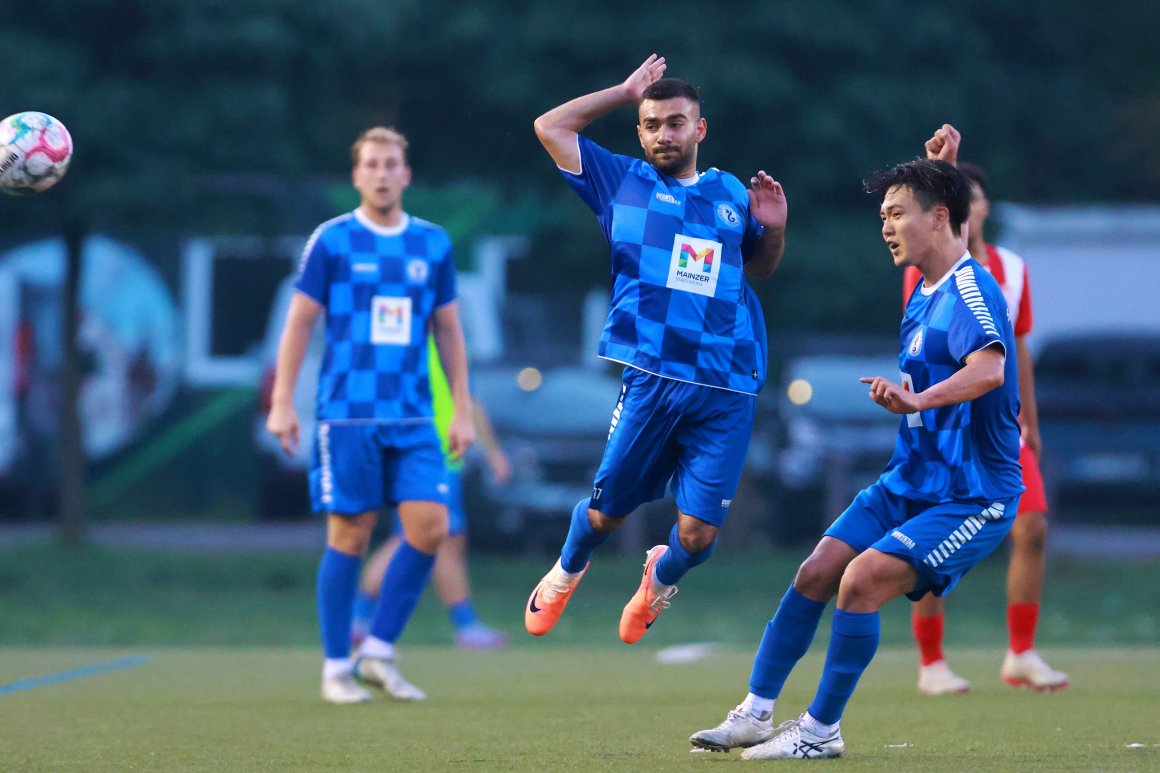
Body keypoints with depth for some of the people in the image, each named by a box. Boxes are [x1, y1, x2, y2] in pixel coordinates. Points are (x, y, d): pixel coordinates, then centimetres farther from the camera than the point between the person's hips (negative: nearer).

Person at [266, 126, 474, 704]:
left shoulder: (433, 244, 10)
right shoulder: (332, 241, 0)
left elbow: (448, 330, 15)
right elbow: (299, 321, 1)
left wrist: (462, 411, 12)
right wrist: (282, 402, -5)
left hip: (413, 418, 3)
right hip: (346, 413, -3)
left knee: (429, 526, -9)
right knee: (350, 535, -2)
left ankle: (378, 653, 4)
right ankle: (336, 669, 8)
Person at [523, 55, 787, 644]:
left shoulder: (731, 193, 17)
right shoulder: (623, 182, 10)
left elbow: (762, 267, 32)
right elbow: (549, 126, 9)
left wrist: (773, 227, 11)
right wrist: (625, 93, 12)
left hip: (729, 390, 1)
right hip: (652, 378, -1)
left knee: (698, 534, -3)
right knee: (608, 510, 5)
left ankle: (661, 578, 33)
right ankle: (567, 573, 40)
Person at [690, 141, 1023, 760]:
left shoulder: (970, 290, -19)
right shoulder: (923, 295, 11)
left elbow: (989, 368, -38)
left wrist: (918, 400, -50)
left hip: (970, 497, -9)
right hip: (909, 480, 9)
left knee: (861, 580, -21)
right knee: (816, 573, 1)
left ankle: (822, 730, -9)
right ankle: (756, 713, 10)